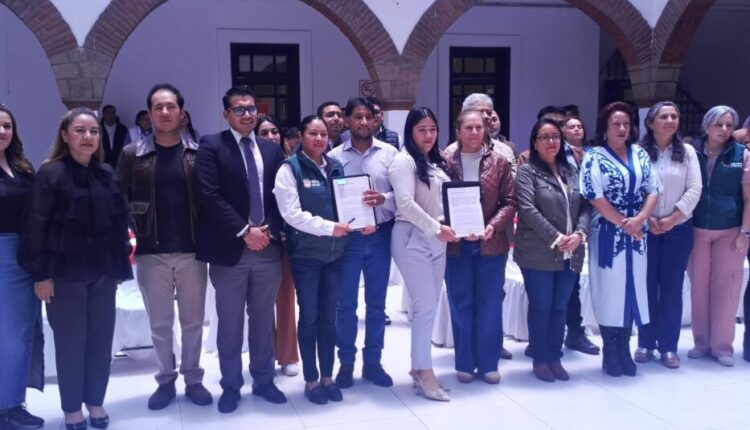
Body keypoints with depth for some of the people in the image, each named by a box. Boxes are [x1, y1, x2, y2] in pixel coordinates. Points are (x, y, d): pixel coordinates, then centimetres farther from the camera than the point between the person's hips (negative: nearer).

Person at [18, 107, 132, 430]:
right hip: (65, 274, -4)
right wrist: (40, 273, -11)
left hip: (103, 273, 4)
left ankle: (95, 402, 27)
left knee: (101, 340, 10)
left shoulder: (107, 174, 7)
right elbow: (35, 226, -9)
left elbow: (119, 221, 9)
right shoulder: (50, 173, -7)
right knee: (70, 343, 7)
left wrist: (120, 265, 7)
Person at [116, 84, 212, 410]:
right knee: (160, 322, 10)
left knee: (193, 321, 10)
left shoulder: (198, 152, 3)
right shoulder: (132, 154, 2)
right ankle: (165, 381, 25)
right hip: (151, 253, 0)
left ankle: (193, 379, 25)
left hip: (192, 251, 0)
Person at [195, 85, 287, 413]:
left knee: (263, 321, 14)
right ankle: (231, 386, 22)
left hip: (268, 247, 4)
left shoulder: (272, 149, 12)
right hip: (230, 250, -3)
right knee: (230, 323, 8)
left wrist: (269, 230, -6)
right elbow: (209, 196, -12)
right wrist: (245, 231, -15)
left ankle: (263, 380, 28)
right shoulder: (211, 146, -3)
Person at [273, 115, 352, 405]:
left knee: (329, 316, 12)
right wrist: (329, 227, -20)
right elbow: (292, 213, -15)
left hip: (335, 252, 4)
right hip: (306, 254, -4)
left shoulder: (336, 167, 9)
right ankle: (311, 380, 18)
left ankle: (327, 376, 23)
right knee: (309, 316, 6)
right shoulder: (290, 168, -7)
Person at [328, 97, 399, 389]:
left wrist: (383, 198, -19)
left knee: (376, 302, 11)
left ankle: (372, 362, 24)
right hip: (347, 237, -1)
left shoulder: (389, 153, 2)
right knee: (346, 304, 7)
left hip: (380, 235, 1)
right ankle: (346, 362, 21)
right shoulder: (335, 156, -1)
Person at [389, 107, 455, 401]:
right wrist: (436, 228, -15)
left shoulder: (437, 162, 16)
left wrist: (450, 227, 4)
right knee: (425, 306, -8)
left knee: (428, 305, 10)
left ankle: (419, 366, 21)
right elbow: (405, 204, -17)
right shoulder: (403, 161, -7)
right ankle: (424, 373, 0)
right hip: (413, 239, -8)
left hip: (437, 241, 8)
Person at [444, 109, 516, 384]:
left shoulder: (499, 163, 2)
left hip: (491, 244, 1)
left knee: (489, 304, 8)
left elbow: (510, 202, 1)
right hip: (457, 244, -1)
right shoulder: (446, 163, -1)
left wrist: (493, 227, -14)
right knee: (461, 306, 8)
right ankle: (465, 363, 20)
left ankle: (488, 363, 20)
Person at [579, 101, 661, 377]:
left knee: (632, 288, 8)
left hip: (637, 233, 5)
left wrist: (639, 219, -11)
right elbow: (594, 196, -12)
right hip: (607, 234, -4)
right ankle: (610, 352, 11)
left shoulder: (640, 154, 9)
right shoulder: (595, 157, -4)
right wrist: (623, 223, -13)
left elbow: (653, 190, 5)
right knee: (609, 289, 1)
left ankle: (624, 349, 18)